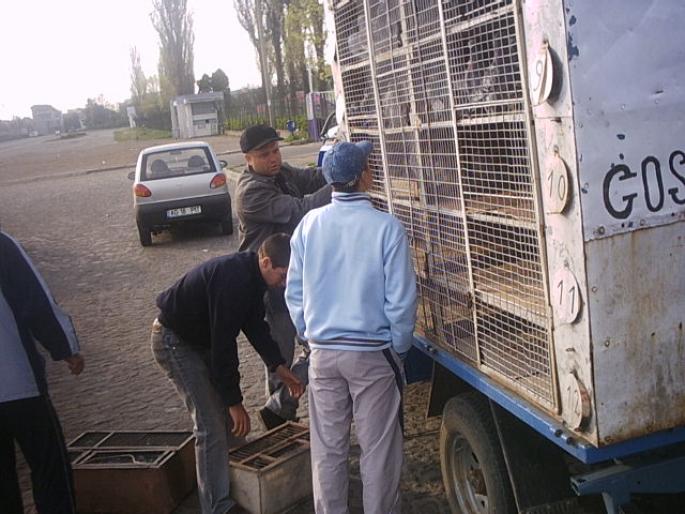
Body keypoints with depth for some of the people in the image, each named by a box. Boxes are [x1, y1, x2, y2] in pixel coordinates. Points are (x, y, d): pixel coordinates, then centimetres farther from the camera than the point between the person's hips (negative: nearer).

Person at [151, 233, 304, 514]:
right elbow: (223, 344, -30)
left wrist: (280, 368, 0)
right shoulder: (232, 280, -33)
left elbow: (255, 325, 7)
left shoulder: (250, 275, -4)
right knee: (211, 426, -12)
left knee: (229, 416, 13)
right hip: (174, 341, -10)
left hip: (202, 338, 10)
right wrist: (235, 401, -24)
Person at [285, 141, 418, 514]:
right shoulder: (385, 227, -14)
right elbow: (401, 298, -11)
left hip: (323, 353, 4)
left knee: (327, 448, 14)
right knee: (378, 448, 10)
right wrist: (399, 346, 3)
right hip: (373, 353, -3)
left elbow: (294, 292, 4)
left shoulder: (309, 224, -3)